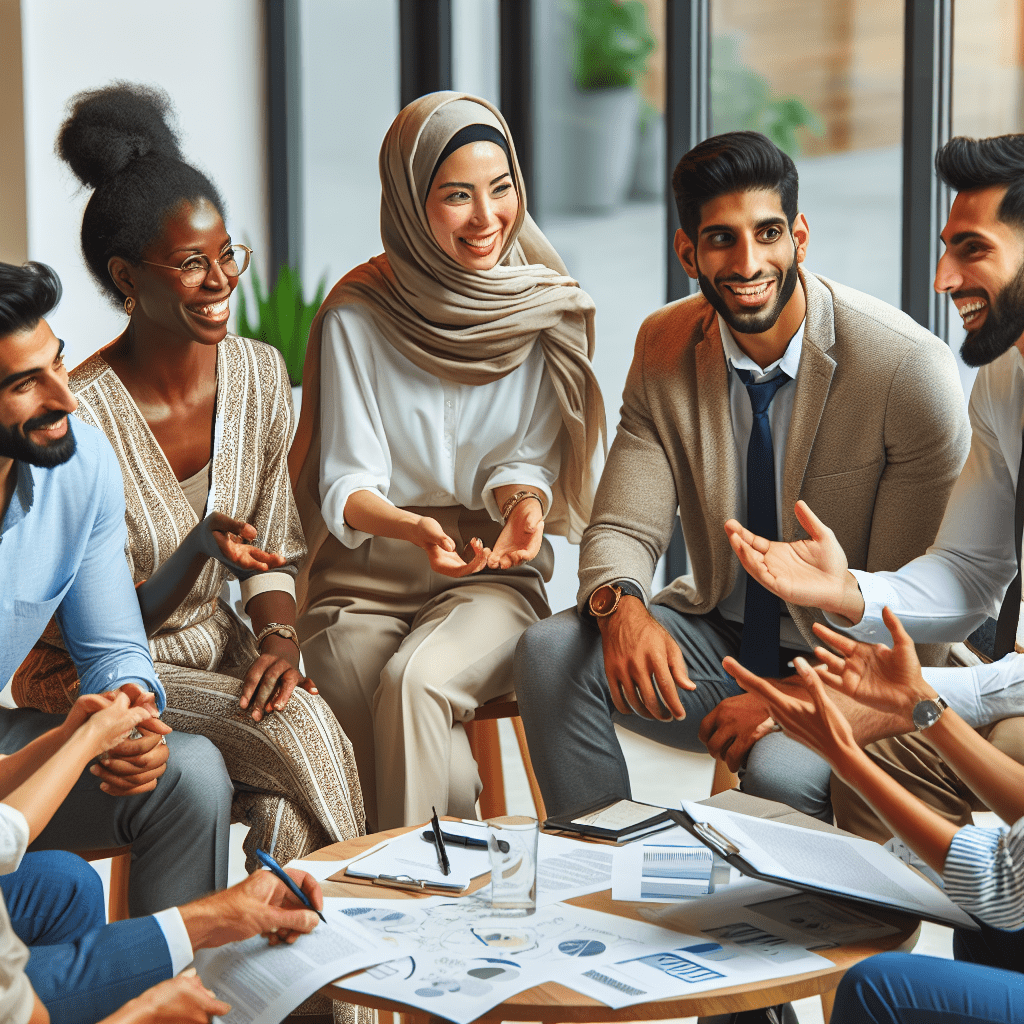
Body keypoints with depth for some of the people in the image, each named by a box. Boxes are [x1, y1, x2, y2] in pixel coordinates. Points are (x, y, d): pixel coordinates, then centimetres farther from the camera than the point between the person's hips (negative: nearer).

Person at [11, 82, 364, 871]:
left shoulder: (260, 374, -1)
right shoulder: (79, 416, -21)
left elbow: (273, 547, 7)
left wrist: (278, 635, -12)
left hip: (221, 647, 5)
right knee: (302, 734, -27)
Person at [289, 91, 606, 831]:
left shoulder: (548, 310, 2)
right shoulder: (357, 315, -3)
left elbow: (528, 459, 2)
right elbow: (346, 484, -7)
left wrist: (524, 501, -23)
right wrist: (413, 528, -29)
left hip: (491, 580, 1)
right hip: (362, 581, 0)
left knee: (413, 680, -32)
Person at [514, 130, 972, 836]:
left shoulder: (912, 370, -18)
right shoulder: (666, 347, -2)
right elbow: (622, 531, -4)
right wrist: (621, 605, -29)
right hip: (719, 638, 5)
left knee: (781, 773, -35)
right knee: (550, 652, -20)